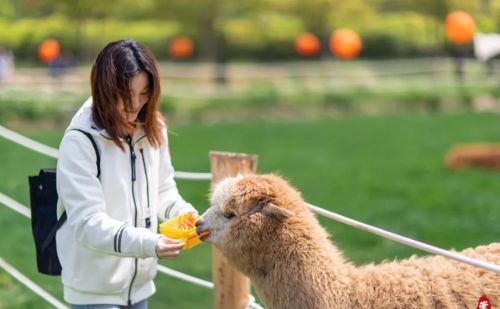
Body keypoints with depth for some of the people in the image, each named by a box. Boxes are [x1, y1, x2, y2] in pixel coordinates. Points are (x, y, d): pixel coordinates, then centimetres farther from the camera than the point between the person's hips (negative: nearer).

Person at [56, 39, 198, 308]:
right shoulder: (80, 142, -18)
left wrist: (185, 214, -11)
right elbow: (88, 222, -22)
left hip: (139, 283, 6)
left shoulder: (153, 130, 0)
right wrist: (147, 243, -34)